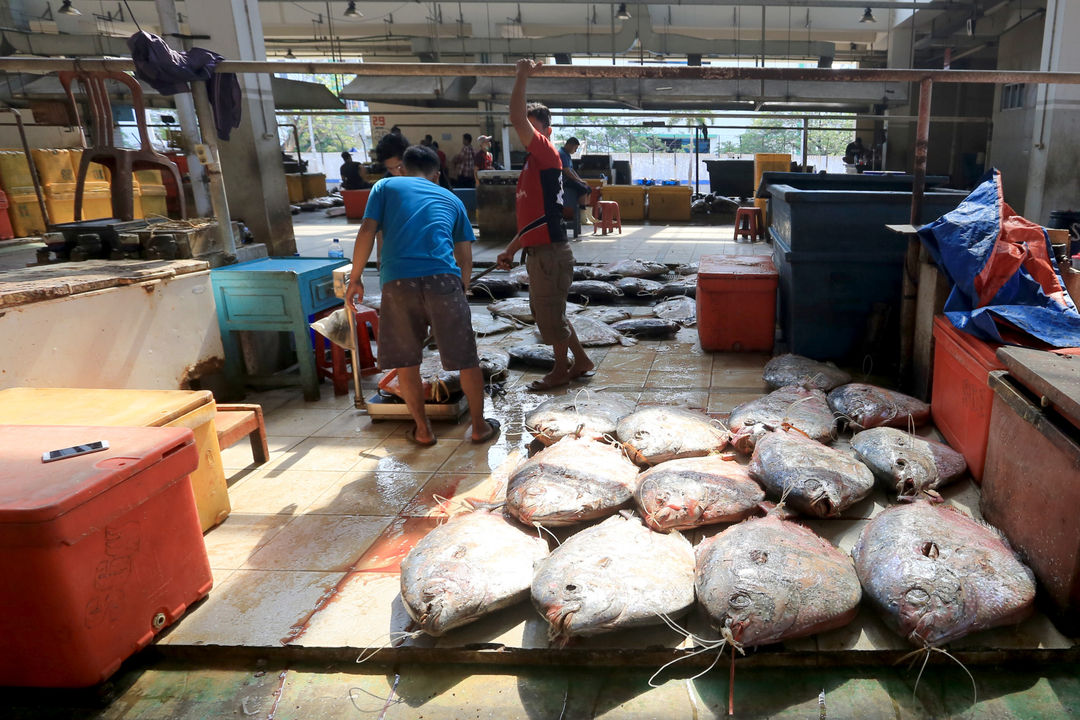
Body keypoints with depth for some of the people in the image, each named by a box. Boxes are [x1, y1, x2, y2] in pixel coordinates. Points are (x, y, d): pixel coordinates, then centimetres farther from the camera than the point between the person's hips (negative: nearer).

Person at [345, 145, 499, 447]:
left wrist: (355, 279, 13)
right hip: (442, 278, 1)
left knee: (405, 362, 16)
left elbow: (366, 233, 7)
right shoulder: (451, 199, 25)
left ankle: (423, 430, 25)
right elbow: (465, 257, 21)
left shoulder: (385, 186, 20)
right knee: (465, 359, 13)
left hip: (397, 280, 0)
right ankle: (479, 426, 24)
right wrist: (461, 290, 35)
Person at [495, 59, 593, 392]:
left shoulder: (547, 154, -10)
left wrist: (522, 75, -16)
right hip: (537, 251, 10)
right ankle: (582, 361, 30)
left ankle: (561, 370, 22)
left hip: (550, 252, -10)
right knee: (546, 312, 18)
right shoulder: (532, 164, 17)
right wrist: (511, 249, 21)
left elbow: (517, 118, -23)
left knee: (550, 314, 3)